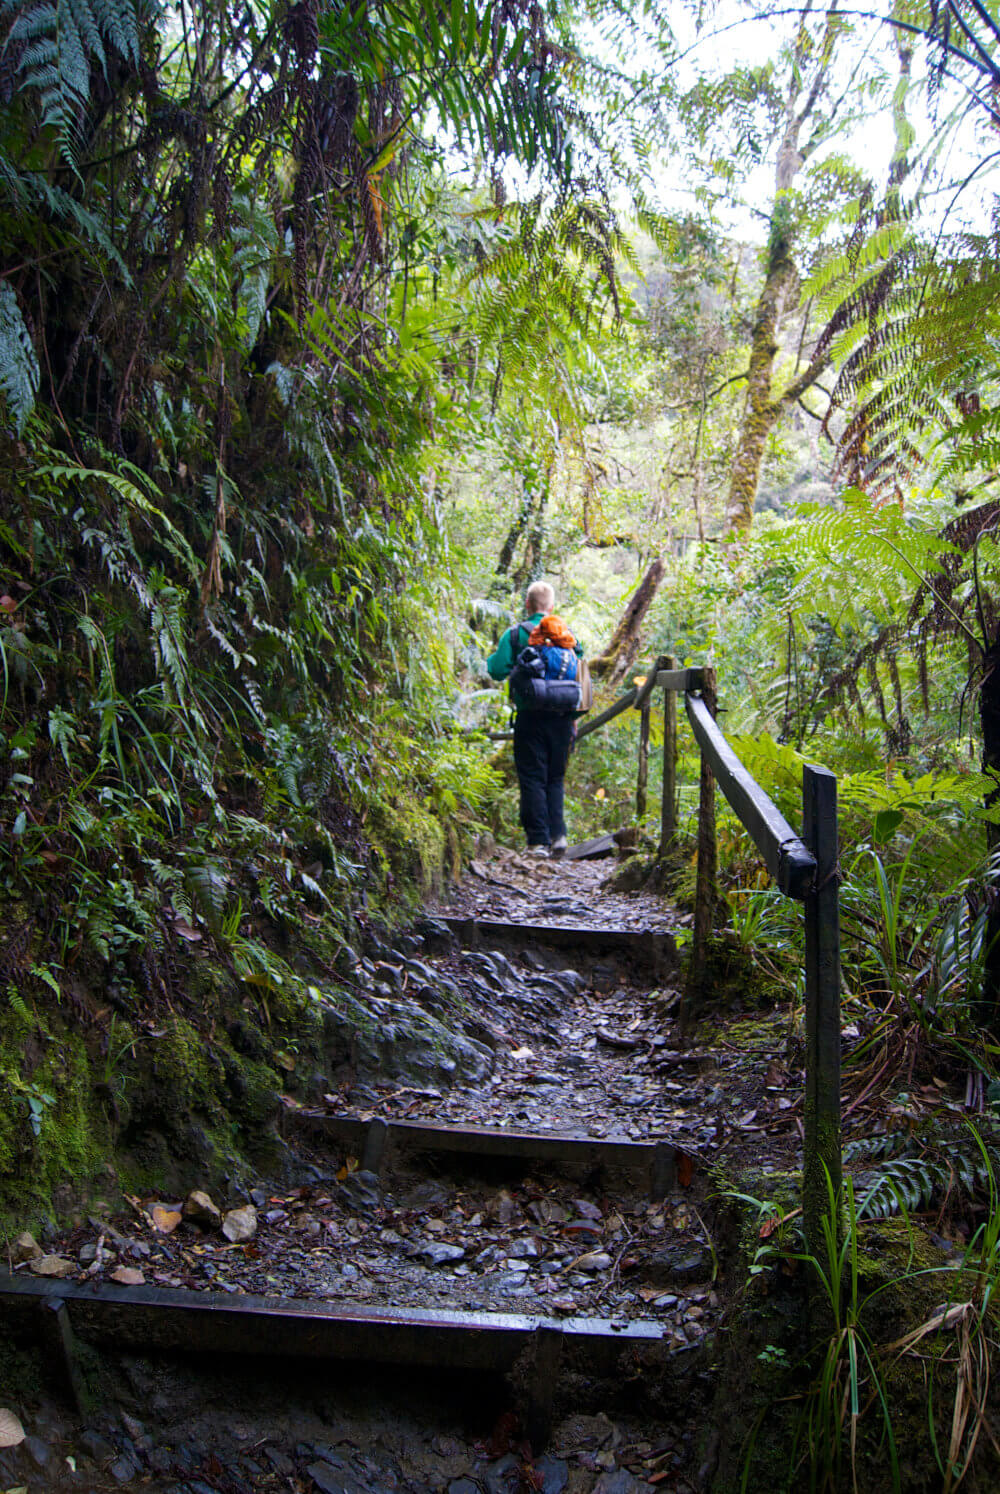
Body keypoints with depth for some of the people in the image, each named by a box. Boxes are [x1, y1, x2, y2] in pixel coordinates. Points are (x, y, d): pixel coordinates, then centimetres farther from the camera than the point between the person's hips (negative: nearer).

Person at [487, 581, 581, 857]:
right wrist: (573, 715, 15)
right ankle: (558, 835, 6)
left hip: (531, 718, -3)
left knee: (532, 780, 2)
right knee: (555, 779, 15)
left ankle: (539, 841, -1)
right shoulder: (568, 635, 8)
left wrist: (491, 658, 14)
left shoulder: (515, 634, -3)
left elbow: (498, 670, -10)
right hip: (562, 718, 3)